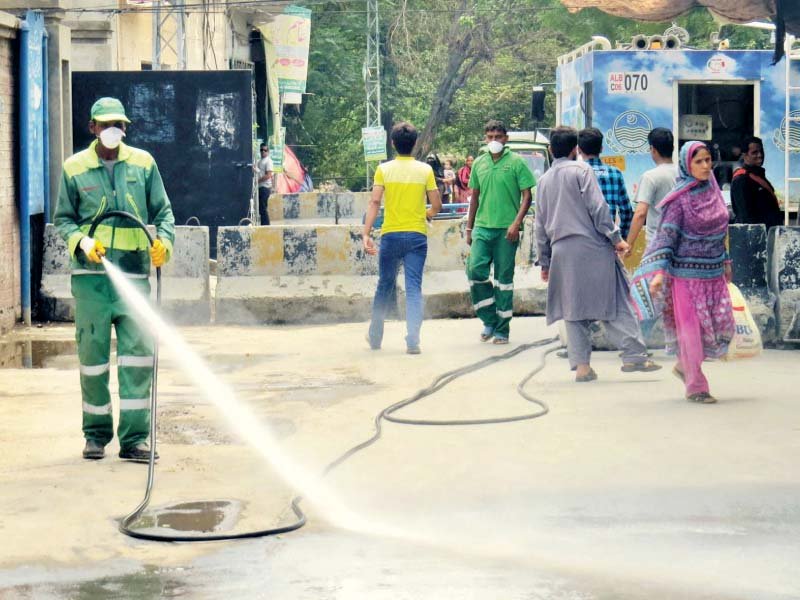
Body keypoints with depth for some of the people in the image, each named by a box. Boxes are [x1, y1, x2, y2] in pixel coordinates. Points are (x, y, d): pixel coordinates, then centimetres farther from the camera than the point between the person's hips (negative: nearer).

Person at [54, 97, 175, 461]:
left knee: (138, 354, -7)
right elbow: (63, 219, 9)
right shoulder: (75, 168, 6)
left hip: (134, 273, 0)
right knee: (93, 354, 3)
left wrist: (163, 241, -7)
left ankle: (133, 438, -1)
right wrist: (82, 242, -10)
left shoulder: (142, 163, 8)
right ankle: (96, 435, 16)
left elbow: (162, 211, 12)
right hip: (91, 275, 0)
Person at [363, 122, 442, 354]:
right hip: (417, 236, 0)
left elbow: (374, 202, -8)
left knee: (384, 285, 15)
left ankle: (375, 336, 25)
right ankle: (413, 340, -11)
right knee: (414, 288, 0)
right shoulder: (425, 170, -1)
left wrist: (366, 234, -9)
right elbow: (436, 206, 0)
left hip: (390, 235, 0)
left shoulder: (384, 169, -2)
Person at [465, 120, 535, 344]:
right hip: (482, 226, 3)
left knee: (504, 277, 2)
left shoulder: (516, 163, -2)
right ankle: (489, 320, 6)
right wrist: (469, 228, 16)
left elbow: (527, 195, -3)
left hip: (506, 228, -3)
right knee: (475, 269, -11)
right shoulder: (479, 163, 10)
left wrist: (516, 223, -14)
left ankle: (502, 329, 9)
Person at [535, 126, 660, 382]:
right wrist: (616, 238, -7)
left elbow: (540, 225, 17)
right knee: (613, 302, -2)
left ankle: (581, 364, 1)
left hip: (561, 251, 4)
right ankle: (633, 355, -6)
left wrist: (545, 262, 22)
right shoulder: (581, 170, -1)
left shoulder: (544, 181, 15)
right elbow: (597, 207, -10)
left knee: (572, 308, 6)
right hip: (591, 246, -4)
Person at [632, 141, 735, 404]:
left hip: (713, 273, 6)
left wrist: (725, 262, 21)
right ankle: (695, 386, 9)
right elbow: (666, 235, -13)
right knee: (691, 327, -2)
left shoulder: (714, 191, 9)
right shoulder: (680, 199, -10)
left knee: (722, 323, 2)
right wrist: (659, 271, -22)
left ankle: (684, 366, 25)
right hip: (687, 271, -6)